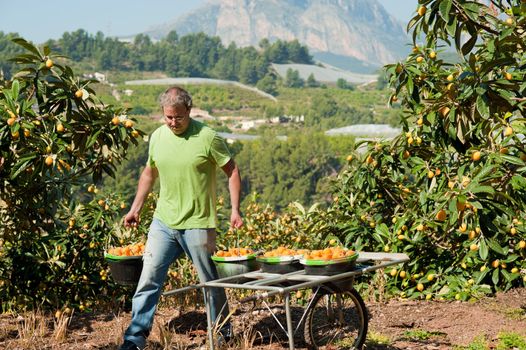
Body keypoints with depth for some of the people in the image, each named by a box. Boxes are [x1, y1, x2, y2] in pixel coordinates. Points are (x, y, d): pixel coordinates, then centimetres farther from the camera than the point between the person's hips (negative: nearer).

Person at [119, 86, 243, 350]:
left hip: (197, 224, -4)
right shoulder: (157, 137, 4)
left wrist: (235, 210, -10)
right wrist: (135, 208, 17)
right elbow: (149, 173, 19)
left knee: (211, 282, 9)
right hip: (163, 222, 4)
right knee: (149, 278, -1)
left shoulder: (207, 137, -10)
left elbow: (232, 172, -4)